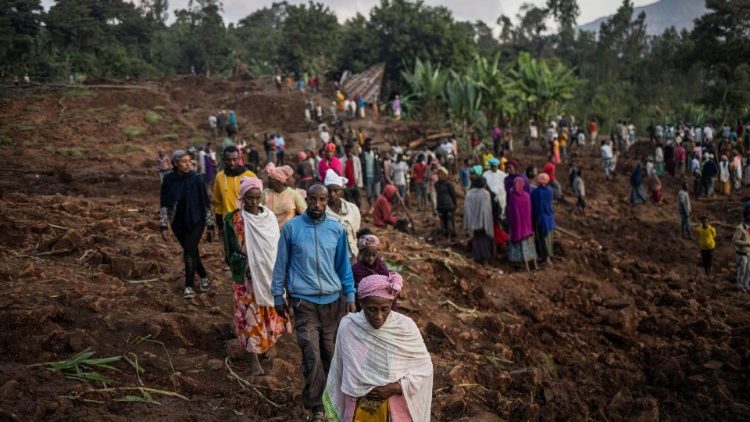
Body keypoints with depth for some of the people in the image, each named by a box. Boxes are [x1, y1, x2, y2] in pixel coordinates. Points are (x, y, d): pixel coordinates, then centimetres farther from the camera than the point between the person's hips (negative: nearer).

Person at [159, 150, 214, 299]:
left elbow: (205, 203, -2)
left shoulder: (195, 179, -8)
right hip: (178, 223, 2)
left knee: (189, 251, -12)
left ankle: (189, 286, -4)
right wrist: (163, 226, -5)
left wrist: (210, 224, -1)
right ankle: (203, 277, 34)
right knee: (191, 251, 12)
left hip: (196, 221, -2)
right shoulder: (169, 180, -5)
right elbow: (164, 204, -1)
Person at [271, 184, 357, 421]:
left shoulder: (337, 230, 4)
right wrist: (278, 296, 5)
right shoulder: (291, 228, -2)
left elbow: (344, 265, 11)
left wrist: (350, 296, 8)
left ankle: (328, 400, 28)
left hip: (332, 300, 3)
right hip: (304, 301, -3)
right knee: (312, 356, -10)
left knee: (329, 355, 10)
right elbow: (281, 264, 5)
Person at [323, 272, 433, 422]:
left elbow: (424, 367, -7)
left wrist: (395, 388, -18)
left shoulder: (405, 327, -16)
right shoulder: (347, 326, -12)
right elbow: (339, 371, -1)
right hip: (358, 410, 1)